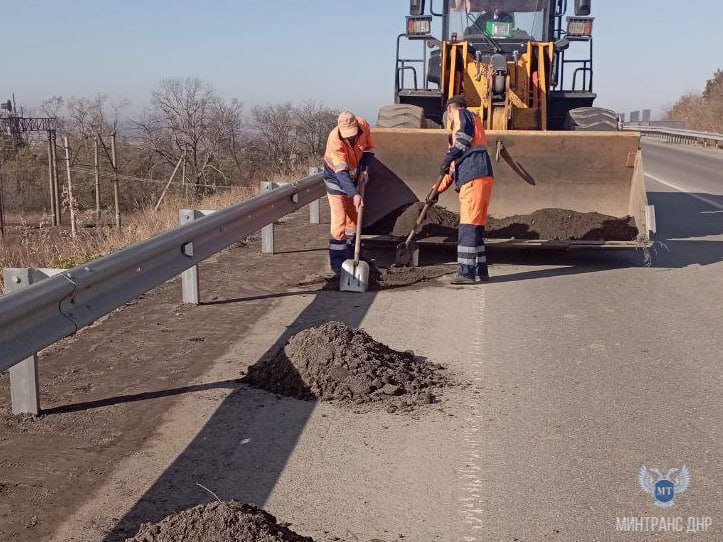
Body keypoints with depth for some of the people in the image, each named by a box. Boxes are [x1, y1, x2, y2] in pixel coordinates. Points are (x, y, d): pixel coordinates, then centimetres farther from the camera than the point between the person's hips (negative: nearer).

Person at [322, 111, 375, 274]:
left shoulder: (364, 126, -21)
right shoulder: (334, 139, -35)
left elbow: (369, 149, -2)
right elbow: (341, 172, -36)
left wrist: (365, 169, -17)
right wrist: (354, 194, -42)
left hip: (353, 176, 6)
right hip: (336, 177, -6)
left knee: (353, 216, 13)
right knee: (339, 219, -11)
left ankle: (351, 255, 27)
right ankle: (337, 262, -5)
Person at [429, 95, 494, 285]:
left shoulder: (462, 114, 8)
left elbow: (464, 137, -16)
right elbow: (455, 166, 33)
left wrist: (449, 156, -18)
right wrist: (438, 191, 34)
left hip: (474, 177, -9)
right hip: (480, 176, 9)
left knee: (468, 225, -12)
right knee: (476, 225, 12)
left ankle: (466, 272, -14)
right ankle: (481, 270, 17)